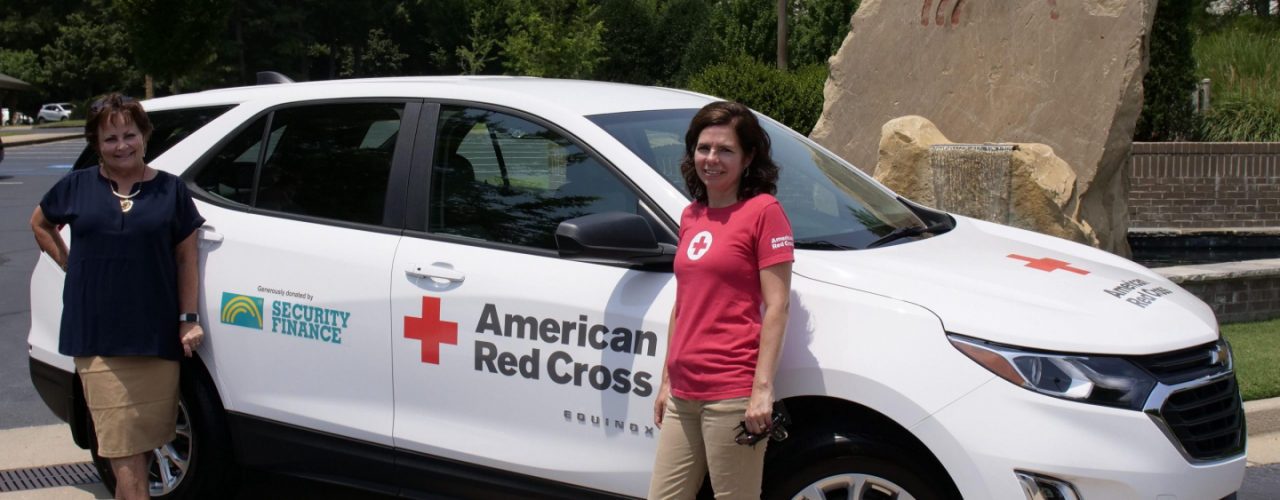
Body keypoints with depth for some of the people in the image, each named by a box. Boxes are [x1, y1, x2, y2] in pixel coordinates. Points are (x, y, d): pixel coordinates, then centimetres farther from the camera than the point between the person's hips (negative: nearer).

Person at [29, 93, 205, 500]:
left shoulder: (170, 190, 6)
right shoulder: (77, 187, 8)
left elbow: (186, 259, 8)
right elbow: (40, 225, 25)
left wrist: (189, 319, 1)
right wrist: (70, 264, 12)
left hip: (156, 334, 0)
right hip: (97, 333, 0)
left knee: (144, 434, 5)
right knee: (122, 440, -5)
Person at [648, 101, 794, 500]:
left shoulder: (763, 211, -5)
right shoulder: (691, 216, 16)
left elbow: (776, 306, -10)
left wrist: (763, 387, -16)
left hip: (732, 396, -7)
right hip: (683, 396, 7)